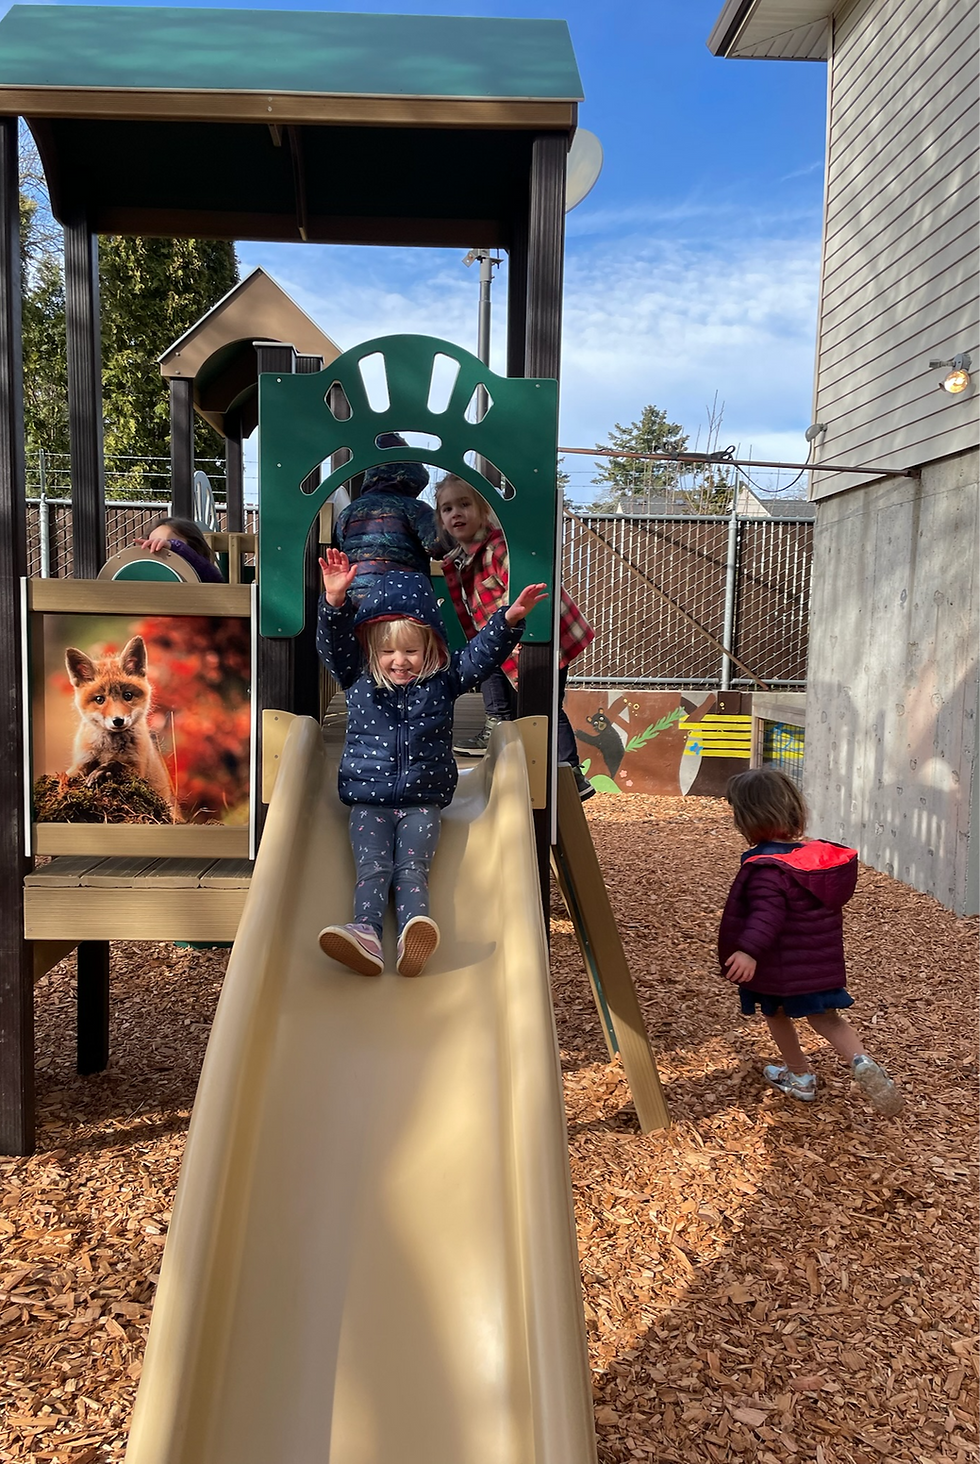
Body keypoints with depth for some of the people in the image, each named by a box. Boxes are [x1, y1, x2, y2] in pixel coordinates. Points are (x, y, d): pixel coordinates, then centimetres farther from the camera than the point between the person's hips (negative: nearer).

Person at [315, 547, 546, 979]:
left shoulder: (444, 679, 5)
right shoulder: (358, 679, 5)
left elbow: (484, 653, -4)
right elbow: (334, 644, -9)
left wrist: (510, 619, -21)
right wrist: (336, 601, -27)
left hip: (422, 800, 0)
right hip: (368, 800, 1)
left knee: (411, 867, -18)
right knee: (372, 869, -17)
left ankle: (413, 931, -41)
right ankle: (366, 932, -38)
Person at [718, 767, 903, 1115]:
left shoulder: (766, 867, -24)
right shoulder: (819, 853, 1)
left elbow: (767, 912, -37)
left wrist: (749, 950, -46)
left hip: (779, 966, -6)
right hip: (821, 960, 6)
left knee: (777, 1014, 18)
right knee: (826, 1018, 14)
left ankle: (800, 1076, 33)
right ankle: (862, 1063, -10)